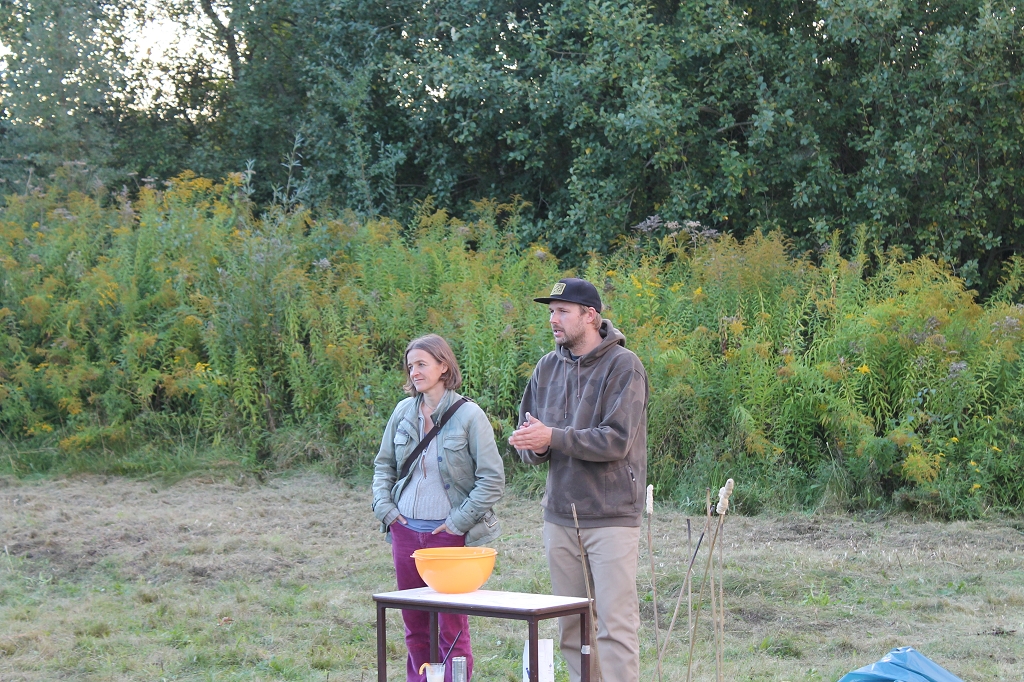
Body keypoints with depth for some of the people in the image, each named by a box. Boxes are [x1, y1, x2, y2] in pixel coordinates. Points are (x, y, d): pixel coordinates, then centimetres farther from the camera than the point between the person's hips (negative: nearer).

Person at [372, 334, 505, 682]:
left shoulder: (469, 415, -8)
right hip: (406, 531, 5)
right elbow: (383, 465, 18)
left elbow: (492, 480, -8)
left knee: (451, 628, -1)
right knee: (414, 626, 11)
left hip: (449, 535, -5)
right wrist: (385, 507, 5)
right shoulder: (404, 412, 6)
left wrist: (459, 521, -10)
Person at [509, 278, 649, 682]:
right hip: (560, 517, 6)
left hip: (611, 517, -6)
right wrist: (535, 447, -12)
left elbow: (616, 440, -18)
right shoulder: (547, 368, 10)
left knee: (615, 624, -6)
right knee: (571, 628, 11)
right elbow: (528, 445, 12)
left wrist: (553, 437, -20)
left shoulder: (623, 366, -9)